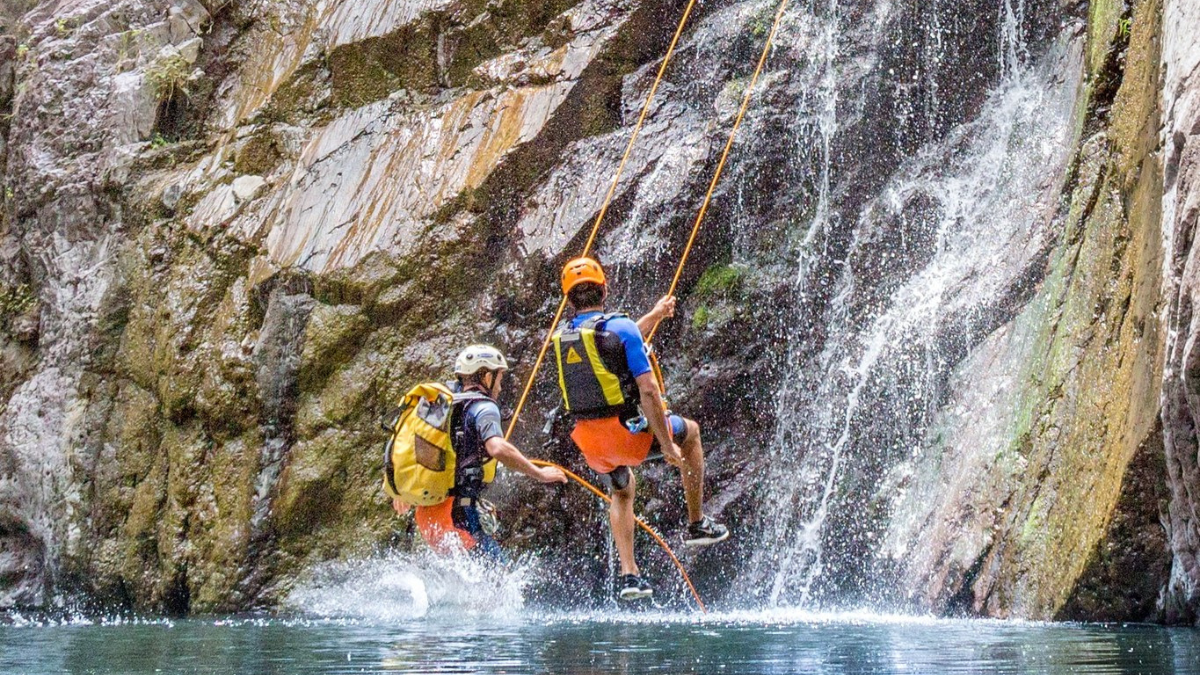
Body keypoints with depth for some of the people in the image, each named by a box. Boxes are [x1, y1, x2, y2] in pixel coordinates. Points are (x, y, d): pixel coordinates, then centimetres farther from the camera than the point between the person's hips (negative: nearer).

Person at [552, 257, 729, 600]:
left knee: (623, 488, 34)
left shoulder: (562, 336, 7)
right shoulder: (622, 326, -13)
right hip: (627, 430, -6)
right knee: (690, 432, 23)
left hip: (587, 437, 6)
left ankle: (628, 574, 23)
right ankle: (697, 525, 28)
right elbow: (648, 390, -19)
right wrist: (667, 444, -14)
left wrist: (655, 316, 38)